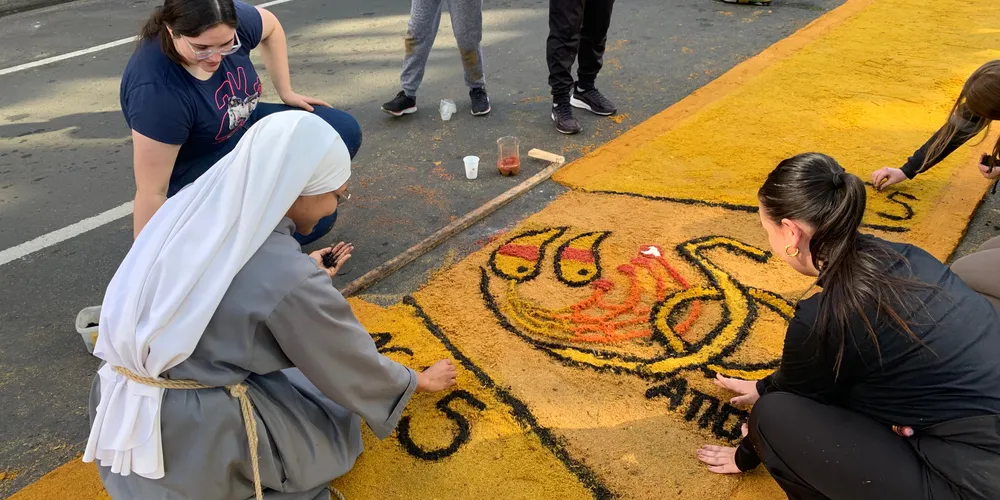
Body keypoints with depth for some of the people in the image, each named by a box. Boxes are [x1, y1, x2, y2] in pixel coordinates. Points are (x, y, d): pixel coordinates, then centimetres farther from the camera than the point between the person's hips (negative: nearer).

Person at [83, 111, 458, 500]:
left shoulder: (190, 207, -3)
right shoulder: (291, 279, -22)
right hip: (192, 449, -7)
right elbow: (357, 369, -6)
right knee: (338, 409, 14)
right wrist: (419, 382, 12)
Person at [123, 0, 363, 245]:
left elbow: (271, 27, 4)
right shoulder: (156, 91, -37)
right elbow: (152, 192, -30)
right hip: (204, 175, -7)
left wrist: (286, 93, 6)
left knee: (344, 133, 4)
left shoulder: (231, 22, -22)